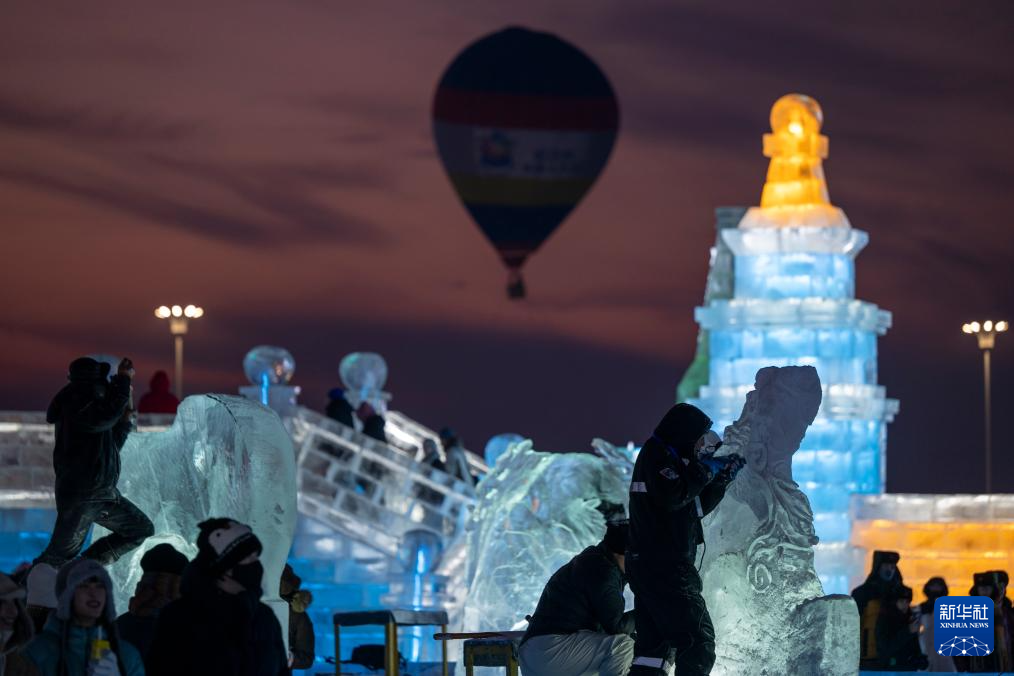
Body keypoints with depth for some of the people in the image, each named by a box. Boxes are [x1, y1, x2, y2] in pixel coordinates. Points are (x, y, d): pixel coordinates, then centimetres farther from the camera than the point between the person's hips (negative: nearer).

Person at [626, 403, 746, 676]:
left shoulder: (668, 457, 23)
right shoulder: (656, 454, -8)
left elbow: (696, 507, 25)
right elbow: (673, 496, -24)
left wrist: (722, 478, 16)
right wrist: (704, 469, -11)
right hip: (665, 568, -10)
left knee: (655, 643, 10)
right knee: (699, 638, -10)